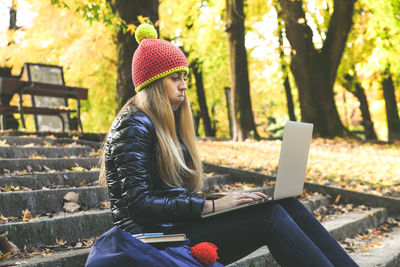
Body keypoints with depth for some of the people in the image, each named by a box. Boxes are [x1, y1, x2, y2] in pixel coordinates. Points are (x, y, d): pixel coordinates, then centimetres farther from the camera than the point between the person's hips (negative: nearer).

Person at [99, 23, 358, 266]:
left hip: (181, 226, 8)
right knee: (268, 215, -23)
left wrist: (226, 202, 1)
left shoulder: (168, 125, 19)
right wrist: (210, 206, -21)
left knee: (285, 203, -9)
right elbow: (138, 203, -19)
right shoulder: (134, 127, -9)